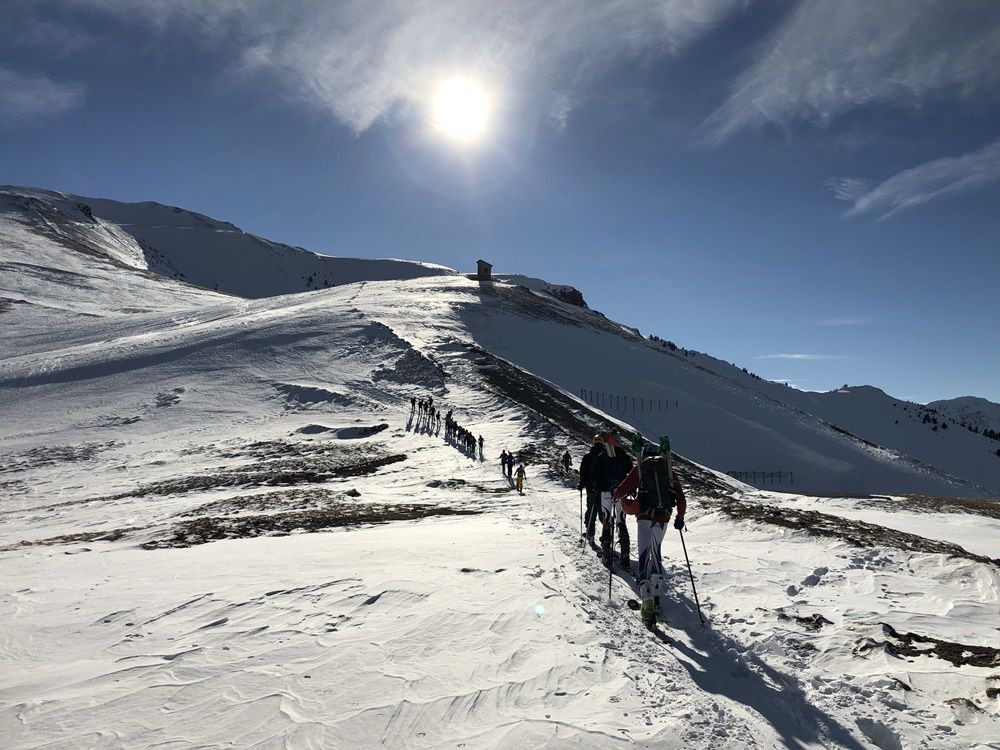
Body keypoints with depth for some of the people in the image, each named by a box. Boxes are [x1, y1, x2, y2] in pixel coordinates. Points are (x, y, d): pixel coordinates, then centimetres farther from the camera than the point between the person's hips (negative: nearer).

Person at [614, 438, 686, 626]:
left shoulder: (640, 469, 4)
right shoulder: (669, 471, 11)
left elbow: (620, 491, 0)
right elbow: (681, 500, 9)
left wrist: (617, 497, 22)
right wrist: (680, 518, 23)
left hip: (646, 517, -4)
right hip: (664, 519, 4)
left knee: (645, 556, -9)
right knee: (656, 551, 24)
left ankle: (647, 600, -24)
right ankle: (656, 593, 25)